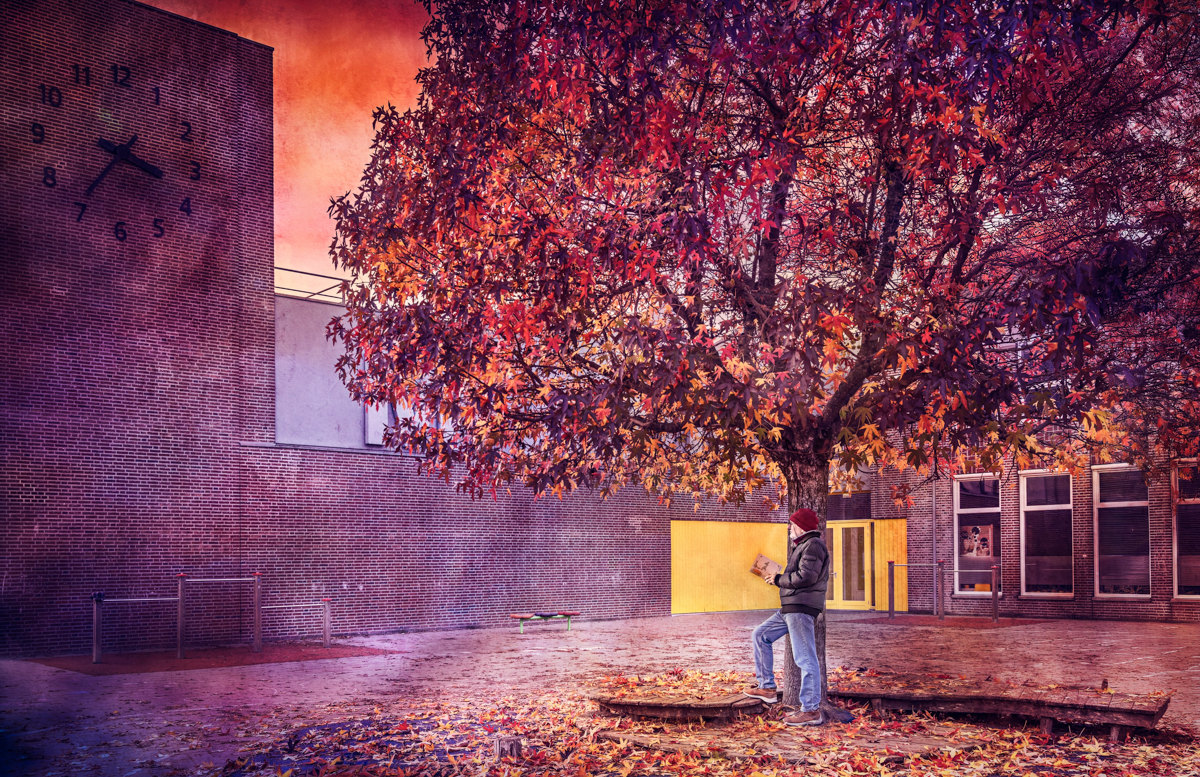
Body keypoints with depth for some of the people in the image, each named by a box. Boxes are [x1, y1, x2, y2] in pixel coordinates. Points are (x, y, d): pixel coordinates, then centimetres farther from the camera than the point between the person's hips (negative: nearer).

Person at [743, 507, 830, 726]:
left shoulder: (813, 545, -10)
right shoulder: (801, 546, 23)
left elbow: (805, 576, -22)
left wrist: (779, 579, -10)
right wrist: (776, 579, 13)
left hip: (802, 608, -11)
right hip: (790, 608, 11)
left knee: (805, 659, -10)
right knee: (761, 635, 17)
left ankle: (811, 710, -10)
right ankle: (767, 687, 20)